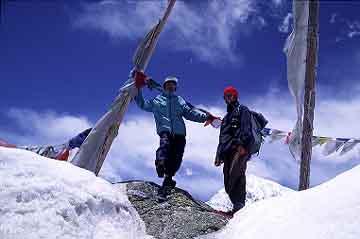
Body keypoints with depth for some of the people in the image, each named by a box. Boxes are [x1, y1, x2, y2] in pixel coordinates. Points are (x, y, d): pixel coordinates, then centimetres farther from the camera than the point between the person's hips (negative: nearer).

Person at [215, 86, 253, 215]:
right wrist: (219, 155, 24)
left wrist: (242, 144, -22)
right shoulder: (226, 116, 34)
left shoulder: (242, 110, 11)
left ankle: (239, 205, -31)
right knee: (228, 182, -1)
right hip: (227, 151, 8)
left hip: (239, 149, -8)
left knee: (235, 174, -25)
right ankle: (237, 205, 1)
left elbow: (246, 129, -6)